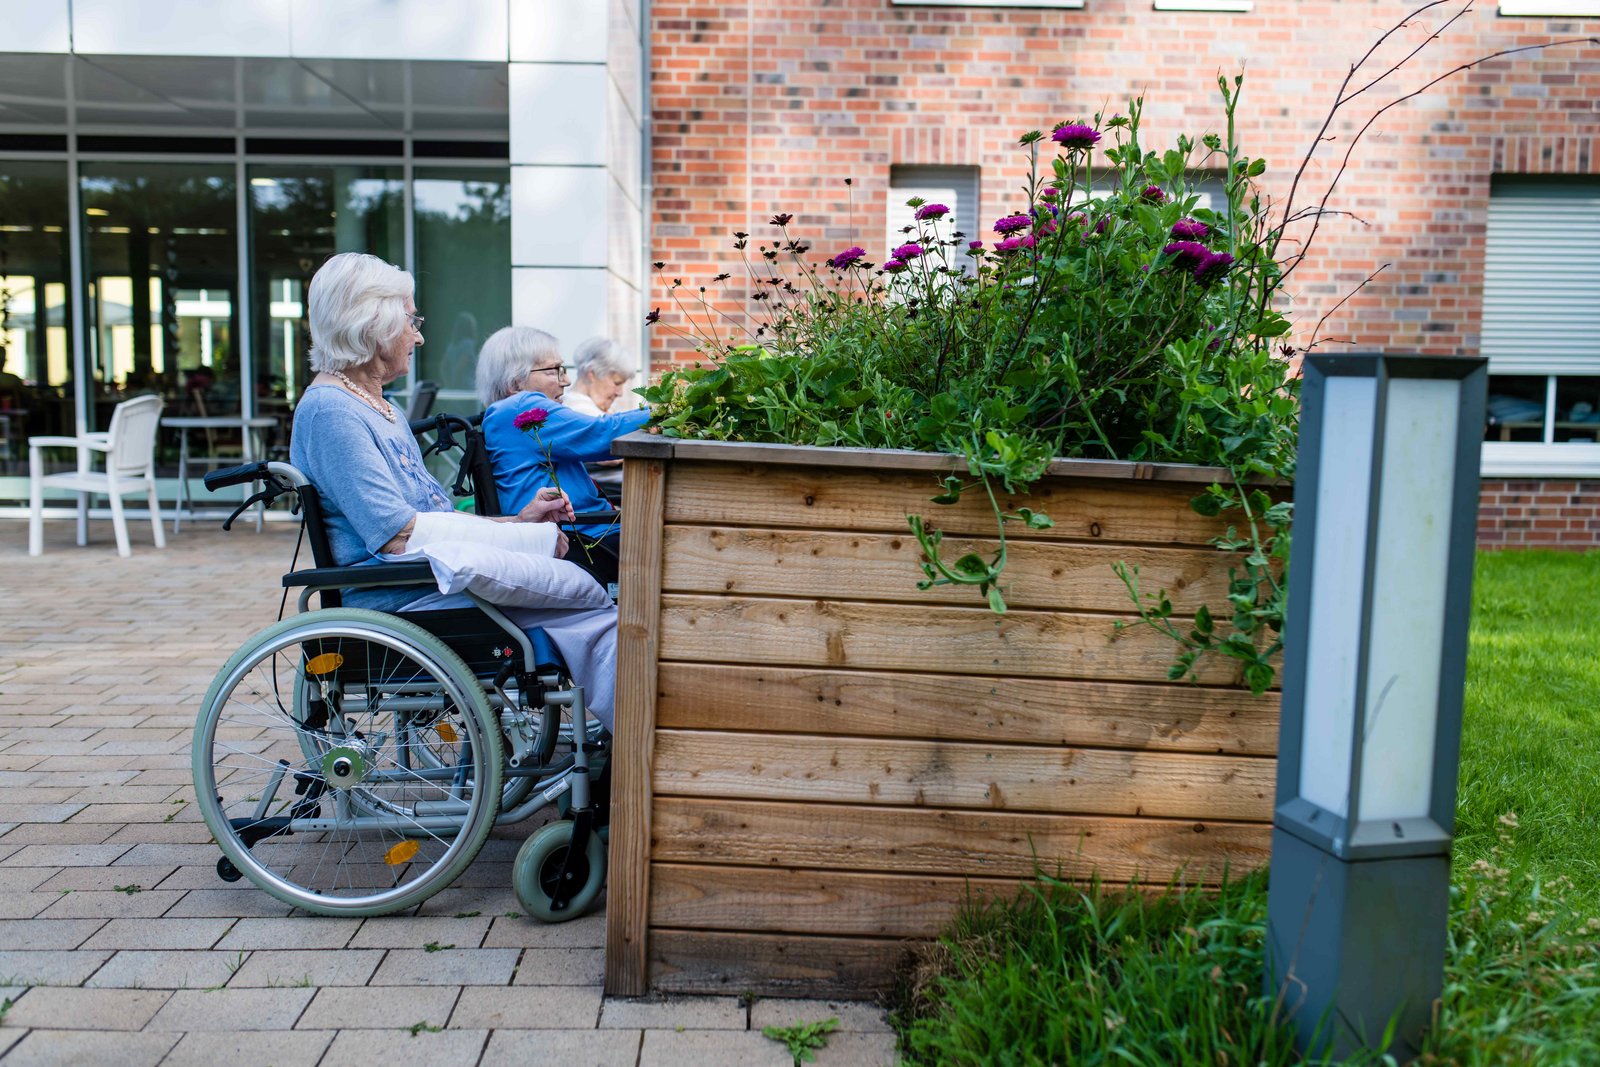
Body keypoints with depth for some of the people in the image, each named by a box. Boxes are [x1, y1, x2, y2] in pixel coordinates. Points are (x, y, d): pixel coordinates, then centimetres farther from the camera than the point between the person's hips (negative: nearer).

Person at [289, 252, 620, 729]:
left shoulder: (379, 406, 20)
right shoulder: (329, 410, -12)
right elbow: (400, 535, -19)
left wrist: (517, 519, 9)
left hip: (434, 583, 9)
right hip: (397, 602, -9)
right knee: (595, 621, -22)